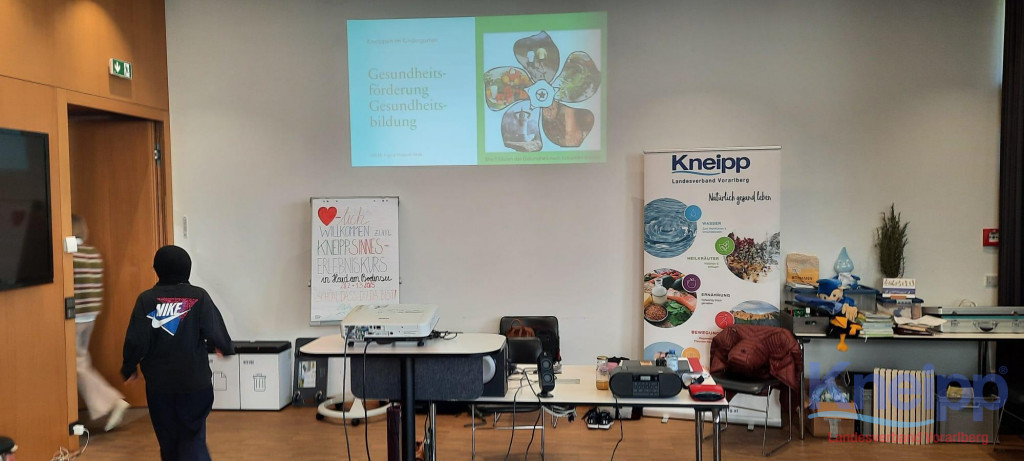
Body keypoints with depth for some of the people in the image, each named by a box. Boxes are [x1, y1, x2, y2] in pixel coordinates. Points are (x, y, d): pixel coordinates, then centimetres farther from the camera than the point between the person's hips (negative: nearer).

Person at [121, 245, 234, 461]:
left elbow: (136, 342, -8)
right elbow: (216, 332, -9)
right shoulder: (199, 296, -7)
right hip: (195, 382, -1)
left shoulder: (146, 299, -5)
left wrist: (129, 368, 10)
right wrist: (225, 348, 13)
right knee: (193, 439, 2)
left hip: (159, 383, 2)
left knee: (168, 440, 17)